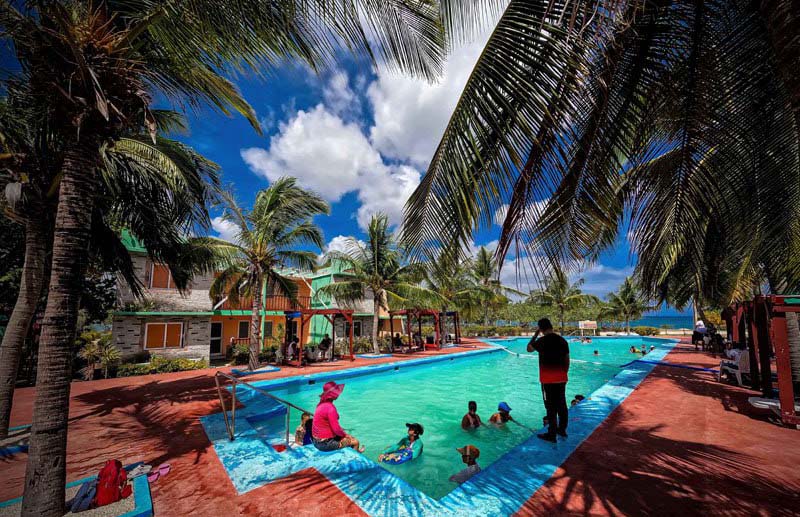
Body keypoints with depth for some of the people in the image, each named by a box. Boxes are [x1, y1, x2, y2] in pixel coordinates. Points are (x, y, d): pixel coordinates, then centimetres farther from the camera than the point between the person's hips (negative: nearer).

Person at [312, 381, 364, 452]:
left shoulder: (322, 404, 3)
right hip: (325, 444, -9)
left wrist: (343, 432, 10)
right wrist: (345, 434, -6)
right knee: (355, 442, -1)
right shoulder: (330, 408, -26)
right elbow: (336, 429, -24)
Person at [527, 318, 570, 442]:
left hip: (548, 380, -6)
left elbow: (529, 348, 2)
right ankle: (562, 429, 31)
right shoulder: (563, 340, 3)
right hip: (561, 379, 6)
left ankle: (551, 434, 9)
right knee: (562, 404, 17)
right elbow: (567, 361, 10)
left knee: (551, 407, 1)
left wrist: (536, 334, 4)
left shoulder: (542, 340, -16)